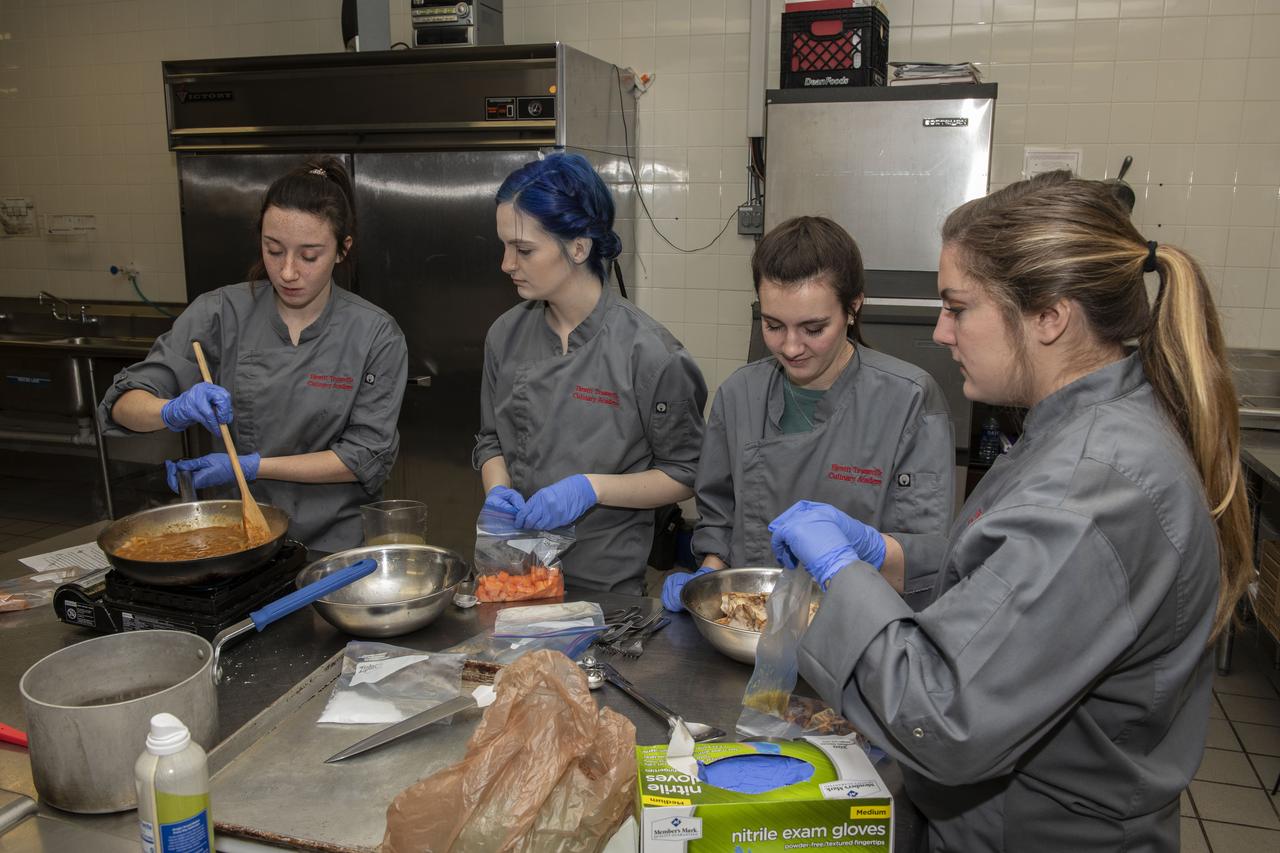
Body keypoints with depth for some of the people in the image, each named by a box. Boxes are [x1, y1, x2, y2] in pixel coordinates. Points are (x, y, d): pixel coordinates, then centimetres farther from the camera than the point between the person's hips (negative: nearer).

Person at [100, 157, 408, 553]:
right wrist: (174, 411, -24)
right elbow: (126, 404, -2)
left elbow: (368, 456, -7)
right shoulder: (222, 313, -2)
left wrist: (253, 466, -14)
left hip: (332, 543, -1)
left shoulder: (376, 335, -6)